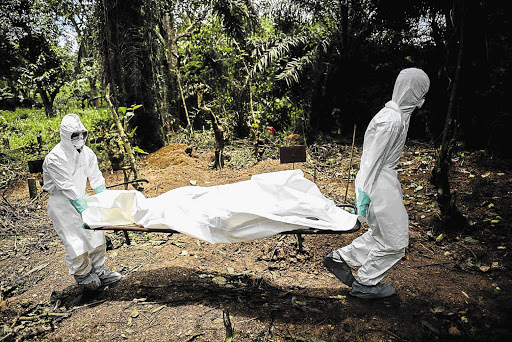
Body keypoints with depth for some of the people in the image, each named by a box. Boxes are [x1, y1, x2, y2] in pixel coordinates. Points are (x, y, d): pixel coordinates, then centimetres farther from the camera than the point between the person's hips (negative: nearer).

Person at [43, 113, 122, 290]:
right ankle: (83, 275, 19)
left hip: (81, 197, 7)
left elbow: (96, 178, 3)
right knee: (76, 242, -6)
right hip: (62, 202, -6)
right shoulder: (55, 158, -22)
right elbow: (67, 187, -25)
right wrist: (85, 212, -27)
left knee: (96, 234, 10)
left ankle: (99, 271, 28)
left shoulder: (86, 152, -2)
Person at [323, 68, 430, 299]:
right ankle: (364, 284, 21)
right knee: (395, 240, 4)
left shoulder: (398, 114, 12)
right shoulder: (392, 120, -20)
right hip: (379, 184, -10)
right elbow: (372, 159, -21)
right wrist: (364, 193, -20)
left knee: (382, 233, 19)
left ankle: (341, 258, 28)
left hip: (385, 179, 10)